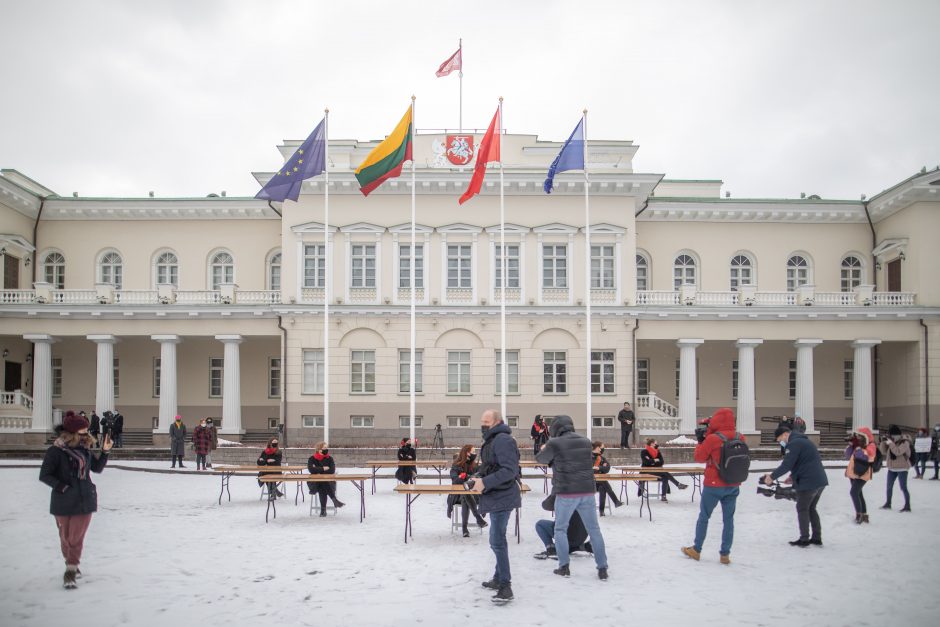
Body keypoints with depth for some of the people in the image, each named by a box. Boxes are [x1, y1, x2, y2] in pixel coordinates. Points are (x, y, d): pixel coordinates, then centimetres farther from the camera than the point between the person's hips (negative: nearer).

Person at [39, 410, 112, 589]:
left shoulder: (85, 448, 1)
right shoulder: (55, 451, -13)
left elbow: (97, 468, 11)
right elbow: (44, 475, -10)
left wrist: (105, 451, -2)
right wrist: (61, 486, -20)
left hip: (84, 500, 2)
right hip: (63, 502, -2)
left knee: (77, 537, 0)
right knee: (66, 537, 13)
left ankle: (71, 571, 6)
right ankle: (72, 565, 33)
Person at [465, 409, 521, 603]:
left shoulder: (503, 440, -18)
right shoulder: (491, 440, 16)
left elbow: (509, 470, -26)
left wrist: (485, 482, -26)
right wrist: (477, 478, 6)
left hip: (502, 498, -11)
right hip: (495, 497, 11)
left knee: (497, 541, -13)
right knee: (498, 540, 19)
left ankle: (505, 587, -10)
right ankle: (499, 578, 31)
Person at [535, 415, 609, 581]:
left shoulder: (555, 444, -9)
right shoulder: (586, 442, 6)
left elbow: (540, 458, 8)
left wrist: (544, 449, 31)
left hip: (566, 493, -4)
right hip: (587, 492, 4)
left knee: (560, 529, 14)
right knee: (594, 529, 10)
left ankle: (564, 566, 10)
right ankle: (602, 569, 9)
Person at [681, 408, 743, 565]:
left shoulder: (712, 439, -17)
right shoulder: (740, 438, -2)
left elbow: (699, 457, -6)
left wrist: (701, 441, 9)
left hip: (714, 485, -4)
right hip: (733, 486, 4)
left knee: (703, 517, 10)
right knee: (728, 519, 9)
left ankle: (696, 550, 19)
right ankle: (725, 554, 11)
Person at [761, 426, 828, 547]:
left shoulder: (794, 443, -14)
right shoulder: (804, 440, 18)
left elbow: (786, 465, -18)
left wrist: (772, 477, -9)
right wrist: (793, 475, 14)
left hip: (808, 482, -9)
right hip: (820, 481, 9)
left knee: (802, 509, 3)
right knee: (811, 508, 19)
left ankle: (804, 539, 7)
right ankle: (817, 538, 20)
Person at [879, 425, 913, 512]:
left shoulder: (905, 442, -15)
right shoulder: (892, 441, 5)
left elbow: (898, 452, -28)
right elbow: (884, 452, 7)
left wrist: (891, 443, -26)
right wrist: (883, 442, -5)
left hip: (902, 468, -8)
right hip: (892, 468, 8)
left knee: (903, 488, -7)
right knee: (889, 487, 16)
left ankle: (907, 505, 0)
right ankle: (888, 503, 30)